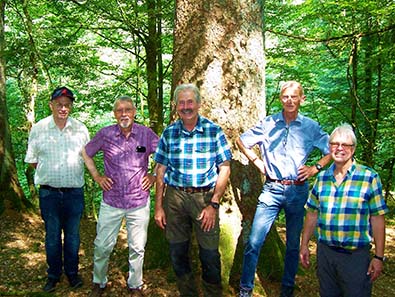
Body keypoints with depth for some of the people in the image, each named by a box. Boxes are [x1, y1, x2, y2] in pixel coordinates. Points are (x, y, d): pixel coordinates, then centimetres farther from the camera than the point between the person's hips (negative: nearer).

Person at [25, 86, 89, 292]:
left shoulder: (80, 129, -1)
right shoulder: (38, 128, -2)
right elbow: (32, 160, 6)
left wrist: (73, 172, 4)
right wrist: (49, 172, 1)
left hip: (74, 191, 1)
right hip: (49, 192, 0)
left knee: (72, 234, 12)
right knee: (52, 235, 10)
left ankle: (72, 272, 29)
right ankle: (54, 274, 27)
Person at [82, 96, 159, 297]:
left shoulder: (146, 134, -4)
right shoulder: (105, 134, -3)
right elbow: (86, 153, 12)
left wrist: (154, 177, 3)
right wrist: (96, 177, 5)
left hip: (139, 202, 0)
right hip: (111, 202, 0)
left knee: (137, 248, 11)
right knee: (102, 246, 8)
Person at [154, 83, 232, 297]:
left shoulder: (214, 131, -2)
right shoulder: (169, 133, 5)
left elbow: (225, 169, -3)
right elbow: (161, 171, 7)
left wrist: (213, 204, -9)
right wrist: (158, 206, 3)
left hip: (205, 197, -2)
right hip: (175, 197, 3)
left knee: (210, 254, 1)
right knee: (177, 252, 11)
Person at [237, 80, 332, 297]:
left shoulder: (311, 127, 3)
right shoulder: (268, 124, 2)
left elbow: (332, 151, 12)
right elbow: (241, 141, 13)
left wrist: (315, 168, 0)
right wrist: (257, 162, 5)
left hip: (298, 191, 1)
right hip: (272, 189, -1)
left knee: (293, 244, 12)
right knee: (254, 241, -7)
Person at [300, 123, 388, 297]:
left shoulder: (369, 177, -7)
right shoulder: (321, 178, 5)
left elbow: (377, 218, -7)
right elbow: (312, 214, 11)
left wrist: (379, 257, -8)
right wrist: (304, 245, 12)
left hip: (356, 256, -4)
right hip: (325, 252, 4)